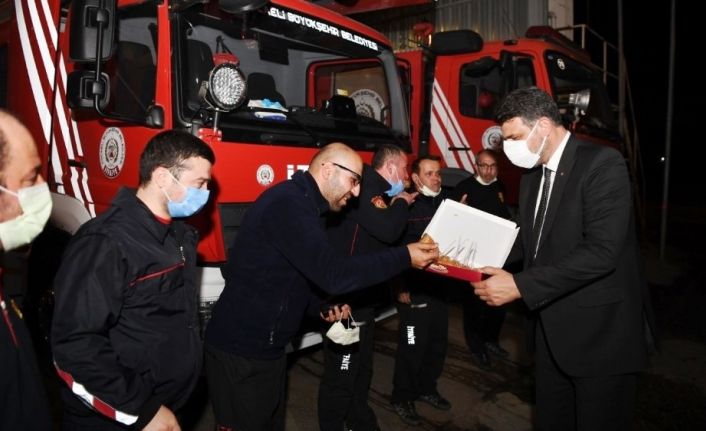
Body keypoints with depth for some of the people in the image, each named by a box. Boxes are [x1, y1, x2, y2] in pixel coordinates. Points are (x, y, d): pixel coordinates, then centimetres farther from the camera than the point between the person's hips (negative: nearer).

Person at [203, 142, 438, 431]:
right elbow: (334, 274, -31)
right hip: (241, 353, -9)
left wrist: (320, 308, 3)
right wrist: (405, 257, -22)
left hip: (265, 348, 10)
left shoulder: (301, 205, 11)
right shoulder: (289, 204, -23)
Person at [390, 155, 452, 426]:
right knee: (412, 345, 2)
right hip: (413, 287, -7)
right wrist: (399, 286, -16)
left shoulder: (446, 202, 8)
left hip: (439, 285, 7)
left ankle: (427, 388, 37)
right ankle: (402, 398, 20)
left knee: (438, 341, 17)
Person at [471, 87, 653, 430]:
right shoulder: (533, 176, 9)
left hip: (600, 332, -7)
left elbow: (601, 252, -26)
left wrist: (520, 286, -27)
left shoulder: (602, 163, -17)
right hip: (551, 328, 8)